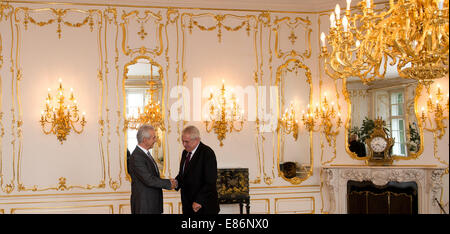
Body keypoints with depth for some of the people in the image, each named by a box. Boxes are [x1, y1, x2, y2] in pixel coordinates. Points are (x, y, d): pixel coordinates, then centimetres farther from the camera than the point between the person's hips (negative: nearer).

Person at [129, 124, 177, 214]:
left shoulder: (145, 153, 11)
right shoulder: (136, 157, -19)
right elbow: (149, 180, -23)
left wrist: (168, 181, 0)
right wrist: (169, 183, -12)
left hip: (152, 203, 9)